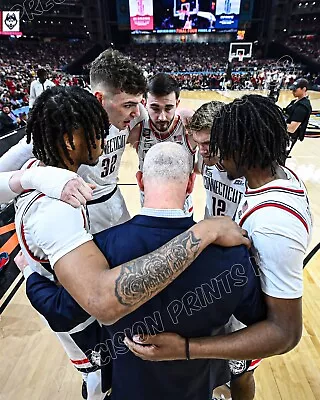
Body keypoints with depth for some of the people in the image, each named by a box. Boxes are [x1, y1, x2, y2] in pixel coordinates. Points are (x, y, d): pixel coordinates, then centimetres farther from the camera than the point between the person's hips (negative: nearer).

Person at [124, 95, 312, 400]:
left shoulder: (273, 225, -41)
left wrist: (186, 349, -43)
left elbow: (286, 332, -36)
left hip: (253, 322, -7)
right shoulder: (282, 173, -13)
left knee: (237, 374, 26)